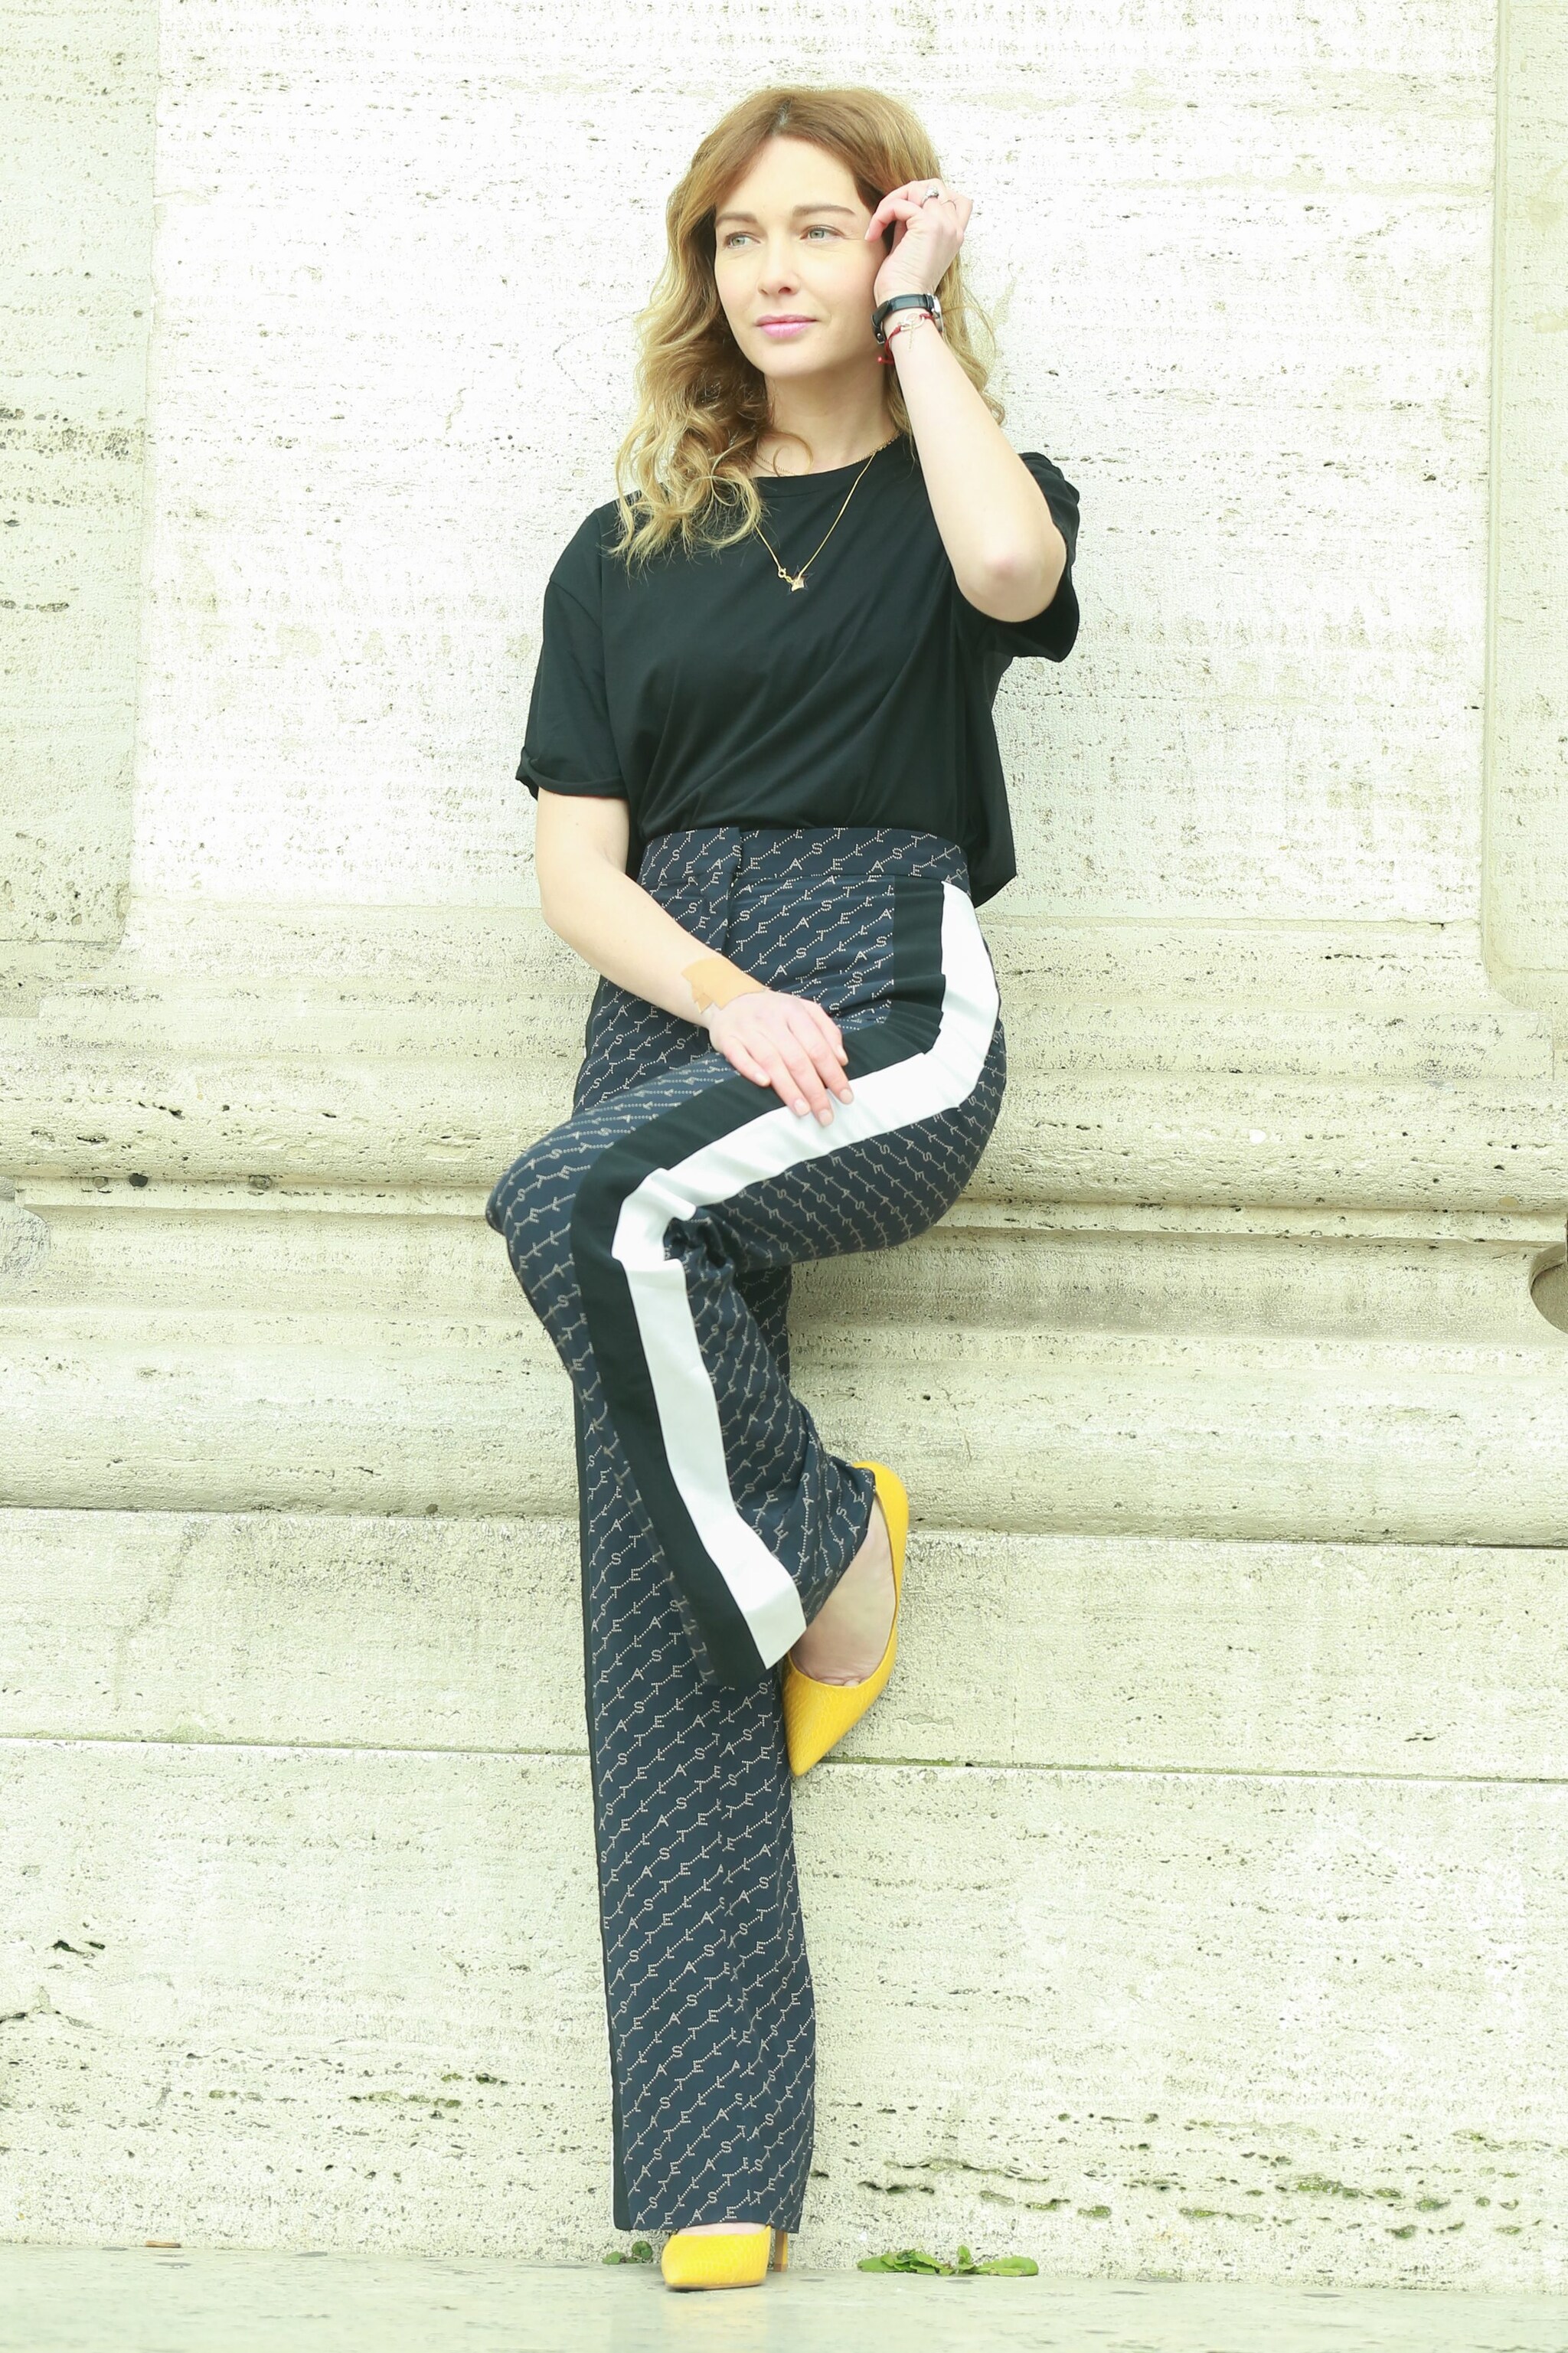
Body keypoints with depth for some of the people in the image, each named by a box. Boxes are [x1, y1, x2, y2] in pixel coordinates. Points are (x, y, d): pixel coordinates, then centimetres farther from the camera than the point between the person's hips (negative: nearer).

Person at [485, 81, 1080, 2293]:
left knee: (587, 1200, -35)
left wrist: (916, 313, -1)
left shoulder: (953, 492, 13)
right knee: (659, 1630, -12)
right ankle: (717, 2196, -16)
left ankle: (822, 1542, -8)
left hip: (900, 1004, -2)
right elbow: (580, 868, 10)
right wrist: (735, 1003, -9)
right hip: (682, 1008, 3)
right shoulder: (626, 553, 19)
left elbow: (1013, 569, -14)